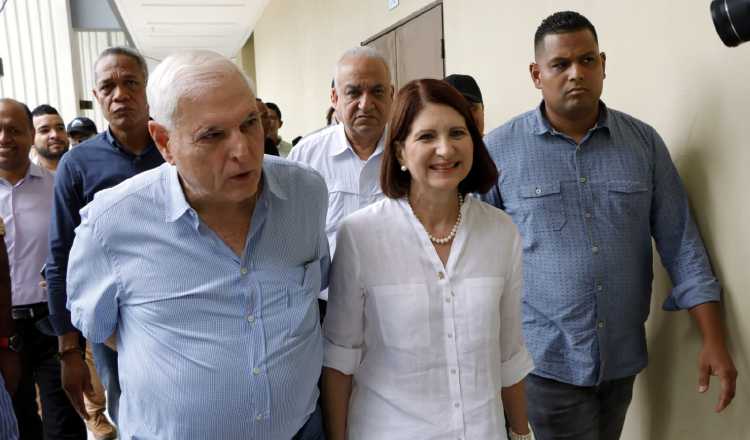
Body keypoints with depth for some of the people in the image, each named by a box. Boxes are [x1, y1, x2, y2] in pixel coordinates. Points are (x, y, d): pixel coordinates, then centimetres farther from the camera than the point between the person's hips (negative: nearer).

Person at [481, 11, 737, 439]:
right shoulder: (499, 149, -7)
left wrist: (714, 341, -3)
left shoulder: (644, 142, 1)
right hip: (546, 357, -3)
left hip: (622, 356, 4)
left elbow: (681, 243, 2)